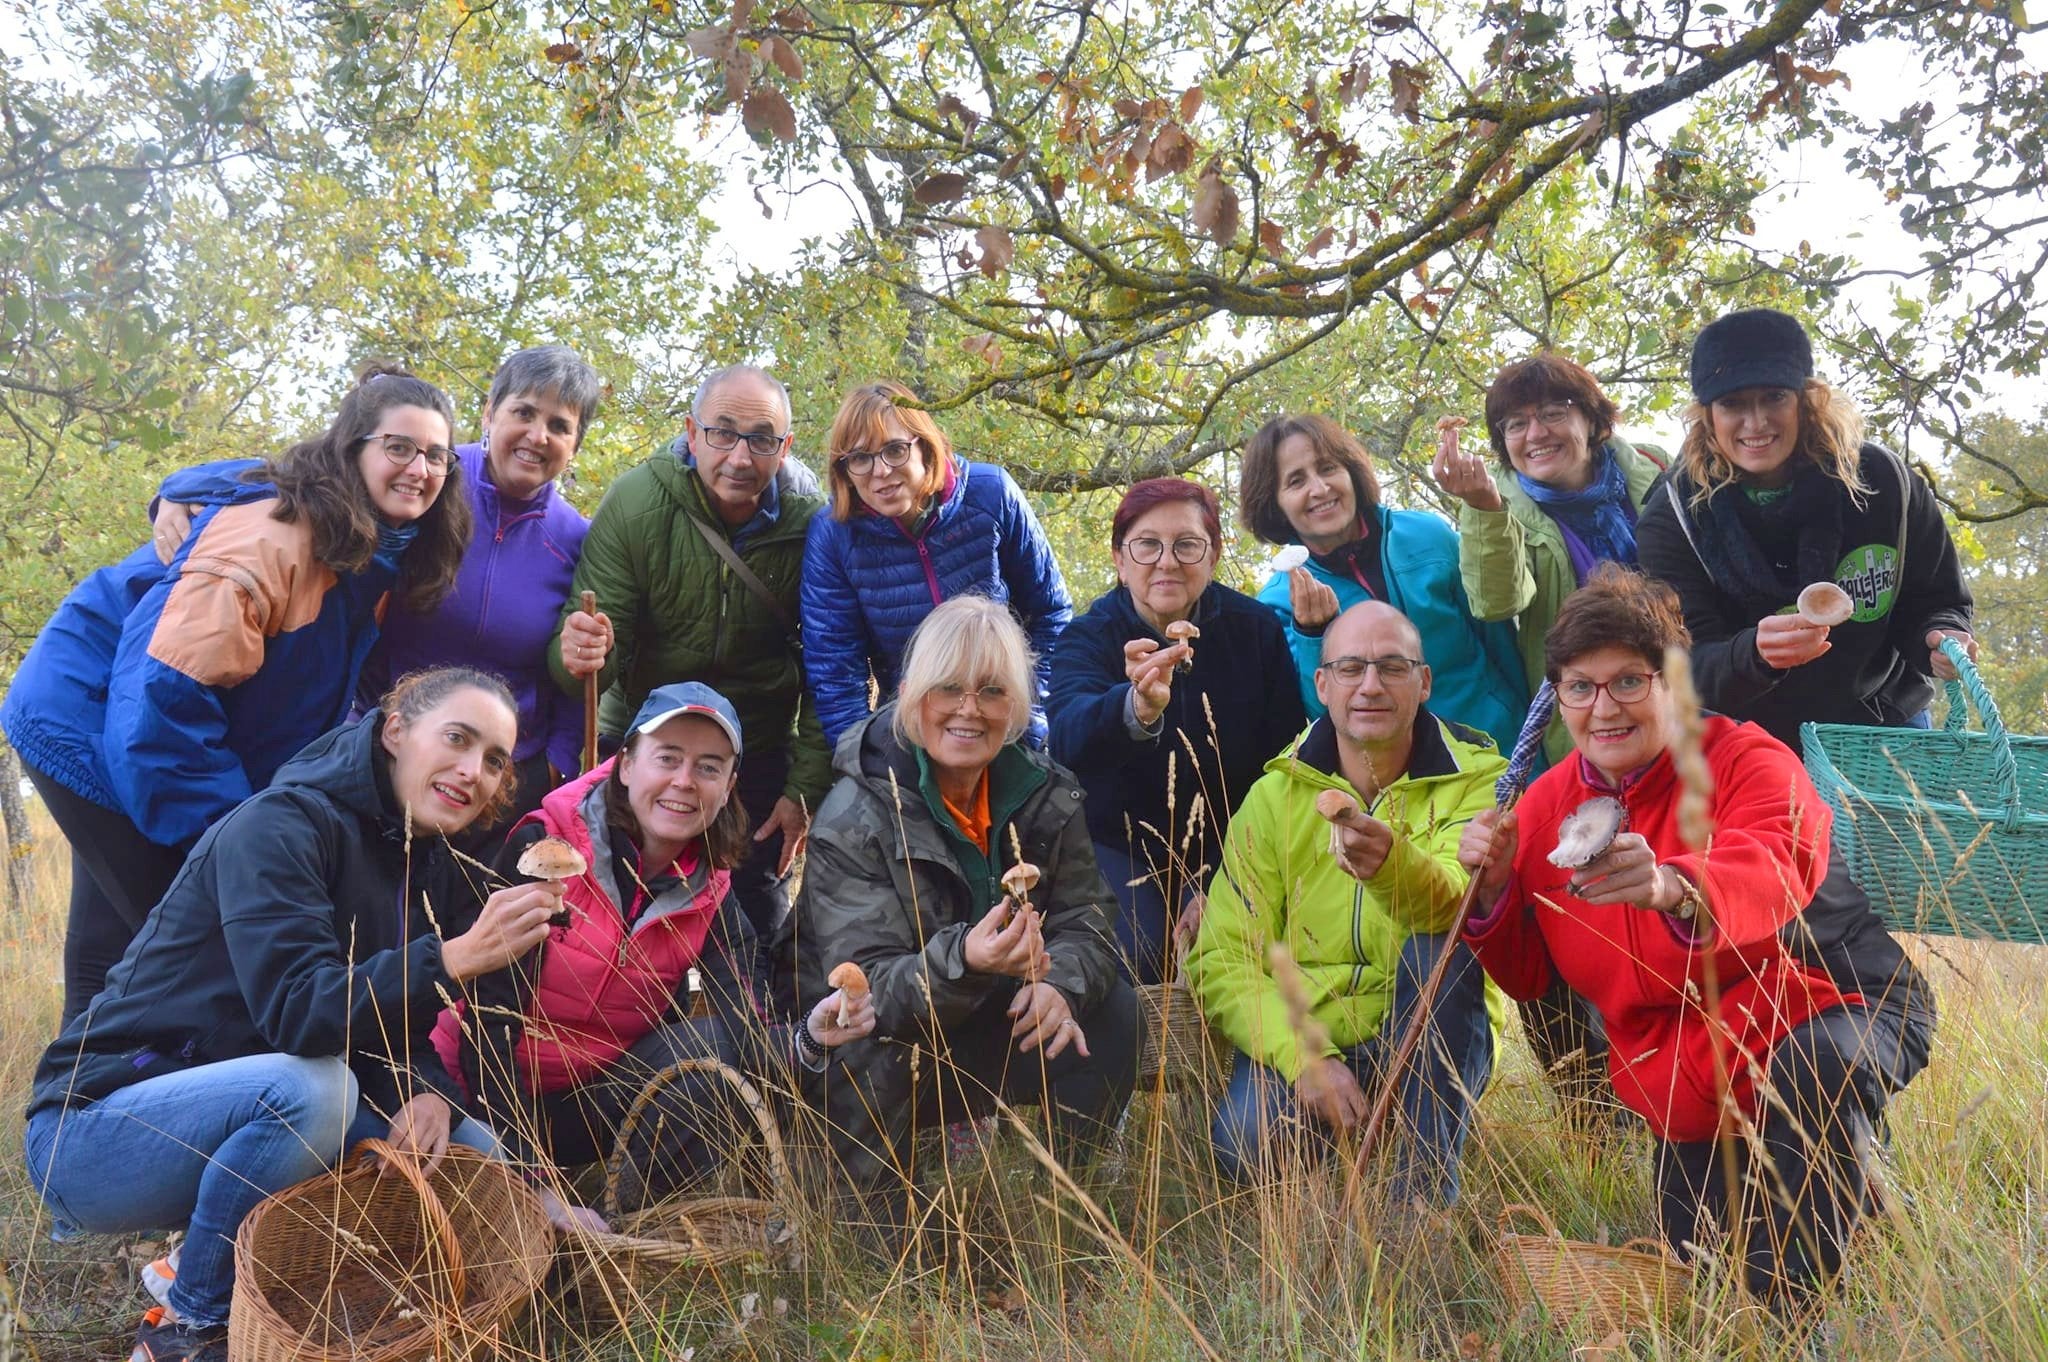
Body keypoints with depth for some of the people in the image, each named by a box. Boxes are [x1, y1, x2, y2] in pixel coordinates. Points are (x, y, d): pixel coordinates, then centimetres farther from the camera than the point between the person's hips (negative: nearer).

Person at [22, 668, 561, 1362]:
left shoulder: (427, 866, 5)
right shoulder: (279, 826, -19)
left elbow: (404, 1027, 3)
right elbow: (297, 1010, -31)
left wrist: (429, 1093, -19)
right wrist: (455, 956, -42)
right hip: (94, 1133, -7)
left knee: (468, 1148, -4)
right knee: (310, 1086, -34)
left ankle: (206, 1257, 6)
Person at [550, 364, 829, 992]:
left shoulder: (812, 524, -14)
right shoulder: (635, 503, -17)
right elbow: (595, 655, -18)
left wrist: (807, 788, -9)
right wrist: (579, 657, -41)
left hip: (761, 755, 1)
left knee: (757, 928, 7)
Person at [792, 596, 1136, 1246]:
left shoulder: (1047, 793, -5)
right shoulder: (853, 819, -20)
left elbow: (1085, 919, -5)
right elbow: (869, 986, -26)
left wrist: (1060, 982, -30)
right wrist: (963, 962, -48)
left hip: (998, 1027, 4)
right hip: (882, 1049, -4)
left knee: (1112, 1012, -17)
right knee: (873, 1052, -35)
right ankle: (885, 1232, -10)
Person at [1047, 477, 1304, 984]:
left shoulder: (1257, 629, -7)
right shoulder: (1088, 638, -12)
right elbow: (1069, 740, -35)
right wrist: (1137, 707, -59)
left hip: (1227, 850, 1)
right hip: (1121, 843, -1)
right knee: (1135, 961, -25)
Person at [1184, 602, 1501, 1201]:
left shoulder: (1476, 779, -5)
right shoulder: (1276, 795, 0)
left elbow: (1455, 902, -27)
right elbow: (1222, 958, -6)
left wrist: (1391, 864, -50)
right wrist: (1302, 1056, -22)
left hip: (1432, 1040, 0)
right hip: (1302, 1035, 1)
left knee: (1444, 944, -31)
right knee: (1245, 1143, -29)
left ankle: (1431, 1173, -18)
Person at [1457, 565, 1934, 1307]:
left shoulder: (1748, 760, -18)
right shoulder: (1545, 805, -5)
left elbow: (1770, 873, -42)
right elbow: (1526, 975, 1)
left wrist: (1673, 888, -64)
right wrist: (1494, 889, -20)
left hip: (1830, 1009, -5)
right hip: (1687, 1088, 5)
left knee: (1817, 1065, -38)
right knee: (1694, 1249, 10)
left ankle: (1790, 1303, -19)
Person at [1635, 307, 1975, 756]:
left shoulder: (1882, 480, -13)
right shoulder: (1673, 517, -18)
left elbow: (1934, 600, 0)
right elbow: (1686, 669, -24)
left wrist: (1939, 639, -24)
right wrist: (1753, 654, -45)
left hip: (1882, 732, 2)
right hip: (1745, 745, -1)